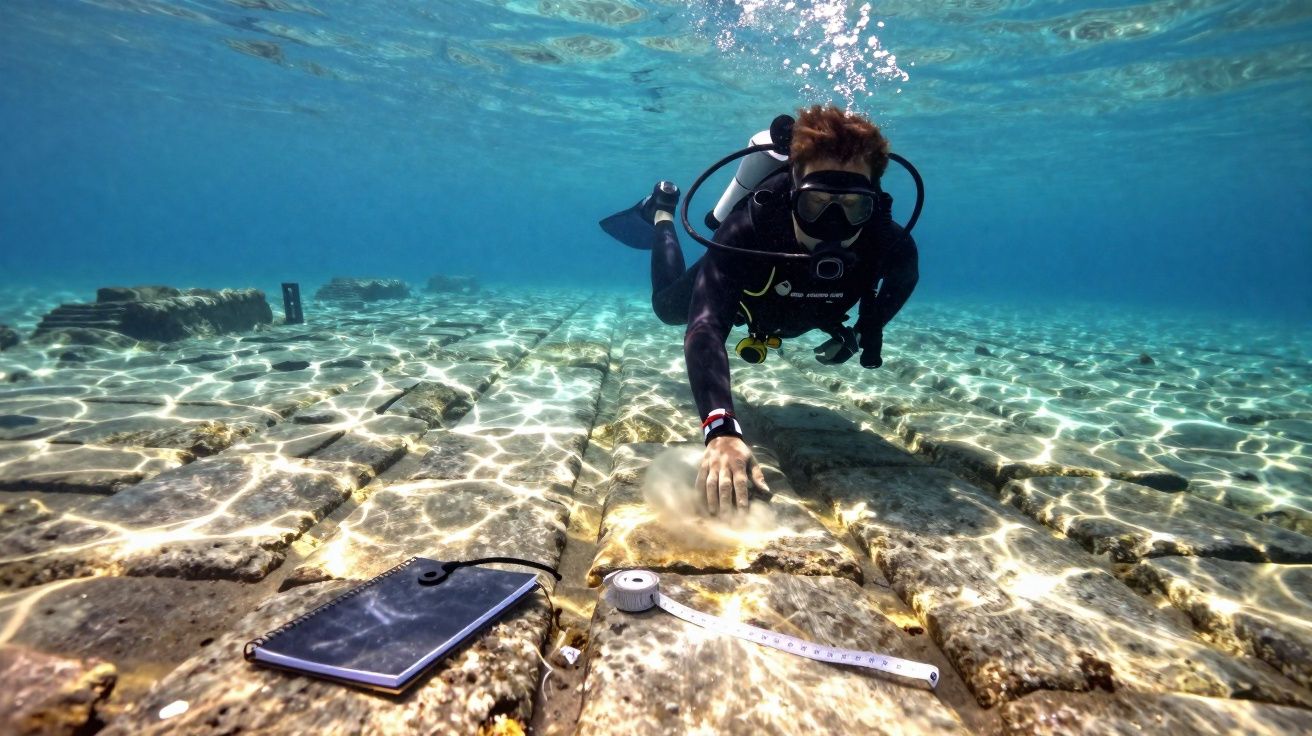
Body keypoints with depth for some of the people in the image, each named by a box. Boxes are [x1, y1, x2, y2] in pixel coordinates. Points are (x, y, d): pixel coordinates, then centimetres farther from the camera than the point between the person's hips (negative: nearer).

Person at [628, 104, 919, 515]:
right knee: (668, 306, 26)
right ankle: (663, 215, 45)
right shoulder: (748, 229, -50)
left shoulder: (891, 244, -39)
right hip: (743, 296, -3)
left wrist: (865, 330, -10)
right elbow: (705, 327, -61)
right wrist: (722, 431, -76)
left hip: (800, 314, 4)